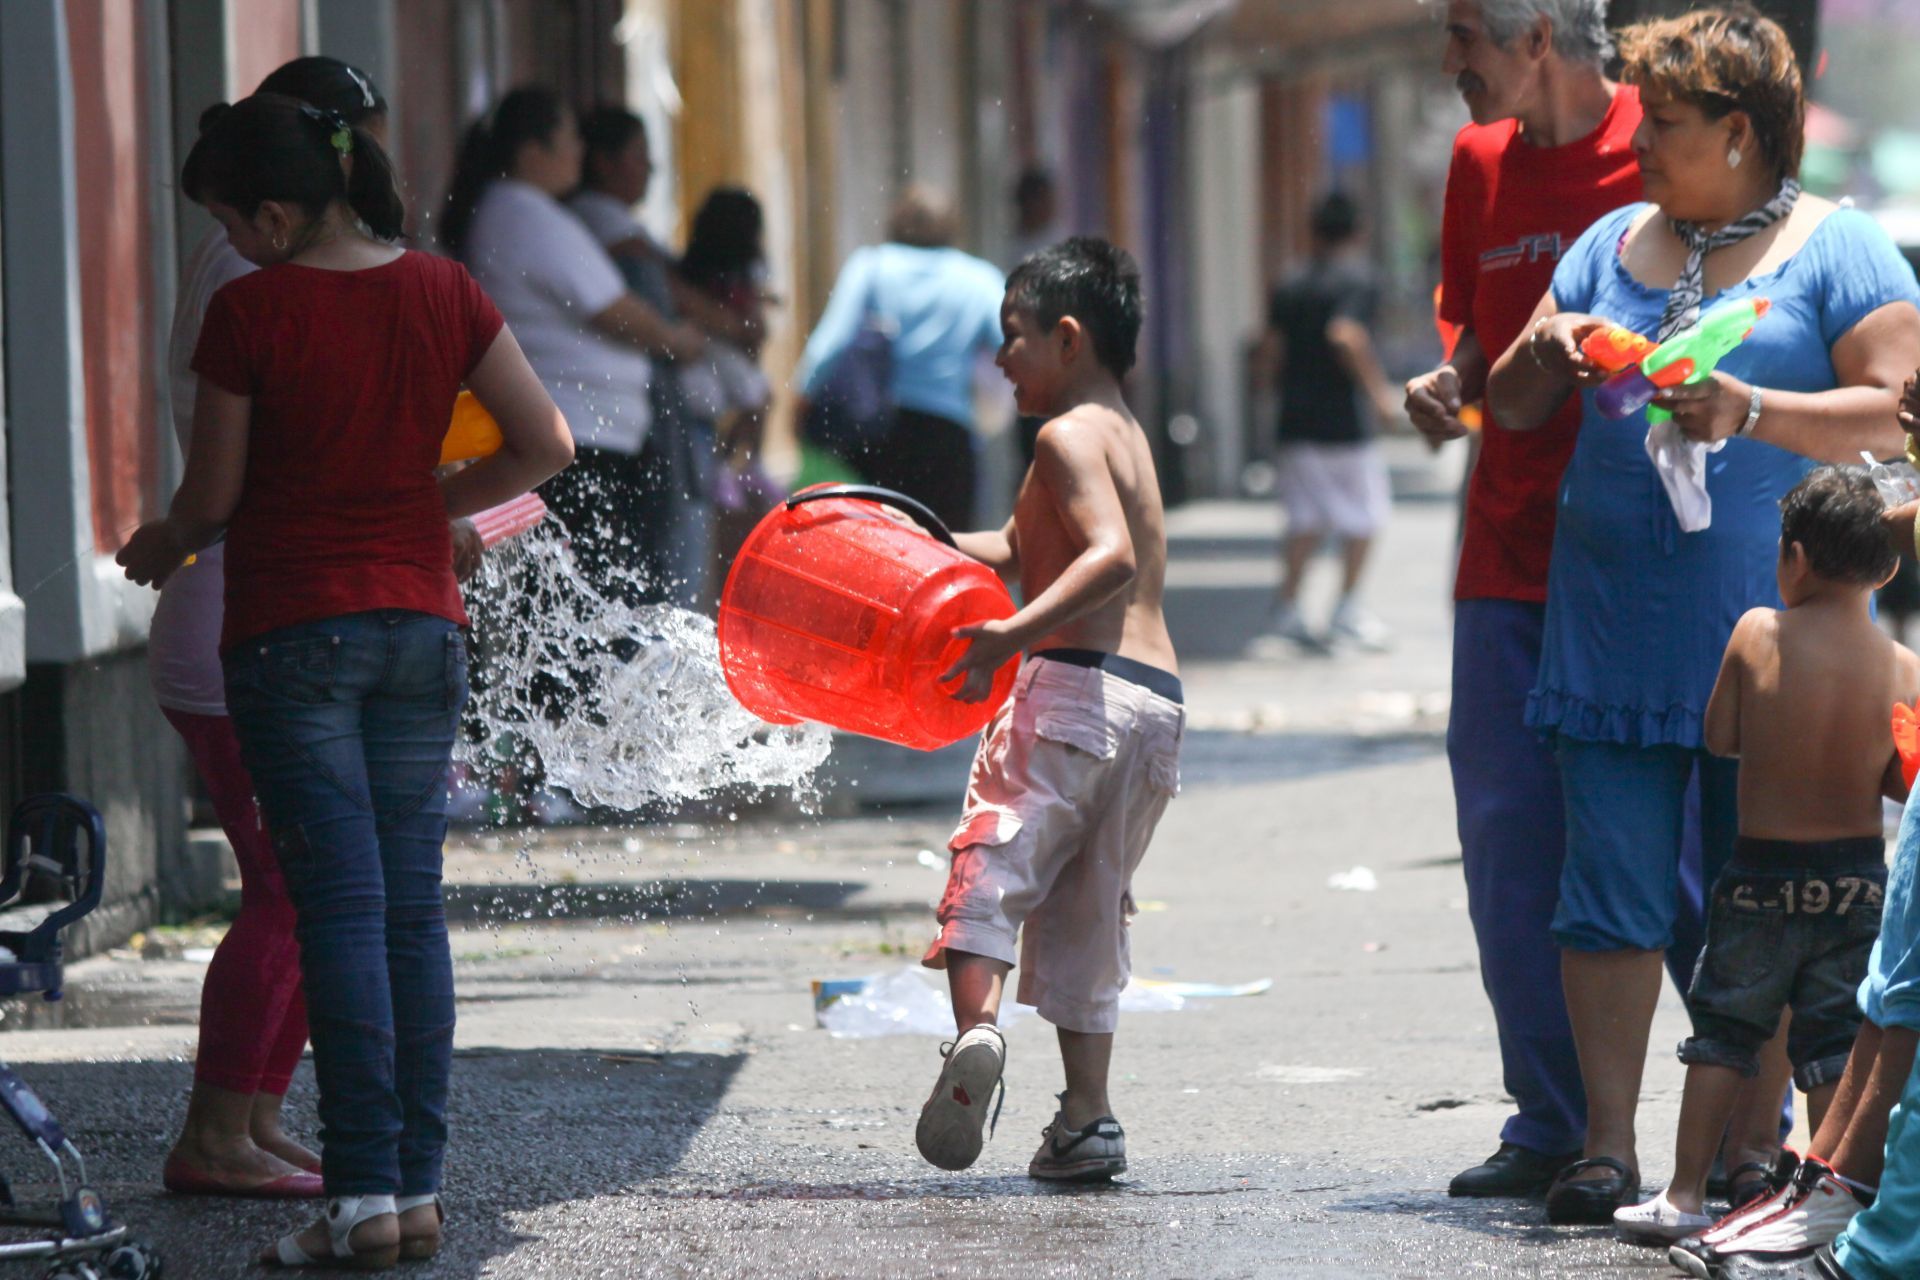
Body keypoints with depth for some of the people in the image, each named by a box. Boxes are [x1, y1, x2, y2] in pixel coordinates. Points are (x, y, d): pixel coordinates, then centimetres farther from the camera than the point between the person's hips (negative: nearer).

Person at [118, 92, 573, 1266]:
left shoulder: (251, 311, -11)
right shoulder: (444, 294, 2)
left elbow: (214, 497, -3)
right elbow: (546, 445, 4)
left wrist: (162, 547, 18)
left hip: (293, 630, -4)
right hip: (422, 621, 4)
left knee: (341, 906, -6)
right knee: (413, 906, 8)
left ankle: (364, 1194, -10)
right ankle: (421, 1188, 7)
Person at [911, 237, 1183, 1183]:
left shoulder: (1070, 434, -5)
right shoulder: (1123, 433, 24)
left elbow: (1112, 557, -21)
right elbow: (1020, 552, 29)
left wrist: (1014, 636, -28)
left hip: (1080, 680, -9)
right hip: (1157, 702, 9)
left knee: (995, 852, -10)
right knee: (1087, 909, 13)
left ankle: (976, 1025, -33)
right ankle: (1087, 1118, 10)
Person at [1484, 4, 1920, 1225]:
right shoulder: (1614, 245, 17)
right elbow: (1514, 406, 18)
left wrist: (1752, 412, -21)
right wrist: (1547, 352, -4)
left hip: (1765, 627, -4)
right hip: (1616, 623, 4)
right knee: (1614, 883, -2)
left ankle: (1755, 1136, 12)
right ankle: (1607, 1142, -1)